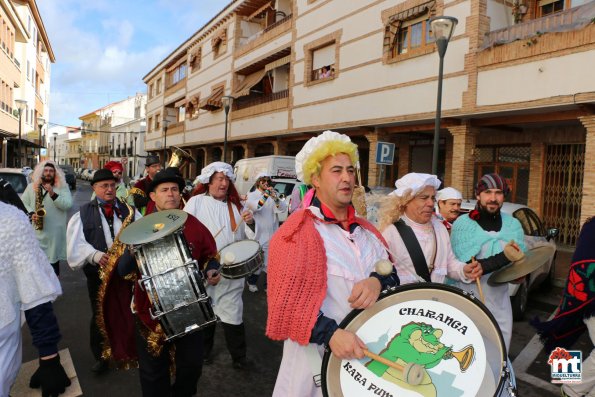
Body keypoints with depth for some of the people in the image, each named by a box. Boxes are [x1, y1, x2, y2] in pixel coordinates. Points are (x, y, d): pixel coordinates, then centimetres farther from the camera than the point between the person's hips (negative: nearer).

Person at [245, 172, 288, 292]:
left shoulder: (274, 195, 11)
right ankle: (252, 282, 26)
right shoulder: (252, 195, 4)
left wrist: (275, 198, -23)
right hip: (257, 234, -2)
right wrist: (265, 195, -28)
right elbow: (254, 206, -17)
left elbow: (283, 208, -5)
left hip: (272, 235, 2)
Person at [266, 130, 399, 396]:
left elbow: (392, 272, 4)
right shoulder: (297, 232, -13)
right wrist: (329, 333, -29)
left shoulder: (366, 230, 8)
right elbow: (286, 300, -17)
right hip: (317, 357, -5)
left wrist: (378, 281, -18)